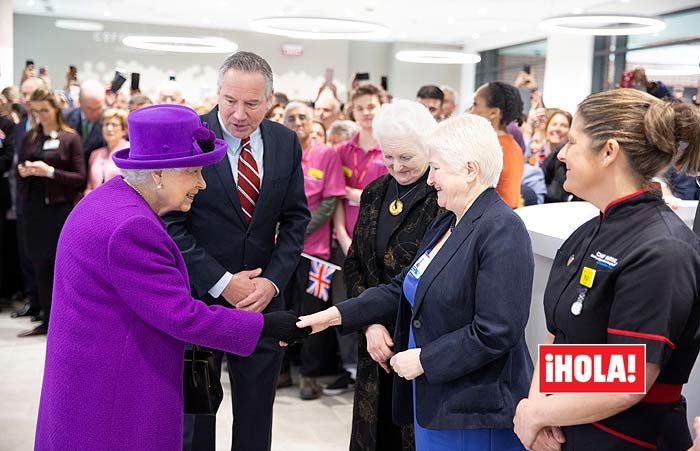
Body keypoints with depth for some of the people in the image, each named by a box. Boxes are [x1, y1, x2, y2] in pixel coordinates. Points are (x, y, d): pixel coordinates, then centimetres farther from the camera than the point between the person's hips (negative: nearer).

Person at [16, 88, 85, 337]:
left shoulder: (70, 138, -2)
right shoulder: (29, 138, 12)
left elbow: (80, 179, -7)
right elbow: (19, 169, 16)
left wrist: (50, 172, -18)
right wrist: (23, 171, -7)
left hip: (61, 209, -5)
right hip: (34, 208, 5)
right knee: (40, 266, 7)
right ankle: (48, 319, 16)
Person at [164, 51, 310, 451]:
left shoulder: (286, 142, 2)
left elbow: (295, 219, 6)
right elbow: (171, 224, -12)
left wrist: (273, 281, -7)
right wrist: (221, 282, -16)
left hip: (264, 297, 3)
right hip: (197, 297, -3)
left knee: (256, 418, 14)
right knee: (194, 411, 11)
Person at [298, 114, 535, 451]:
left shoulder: (501, 231, -19)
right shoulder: (444, 225, 11)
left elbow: (496, 333, -24)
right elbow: (404, 289, 12)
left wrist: (423, 359, -18)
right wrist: (337, 315, 4)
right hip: (432, 401, 8)